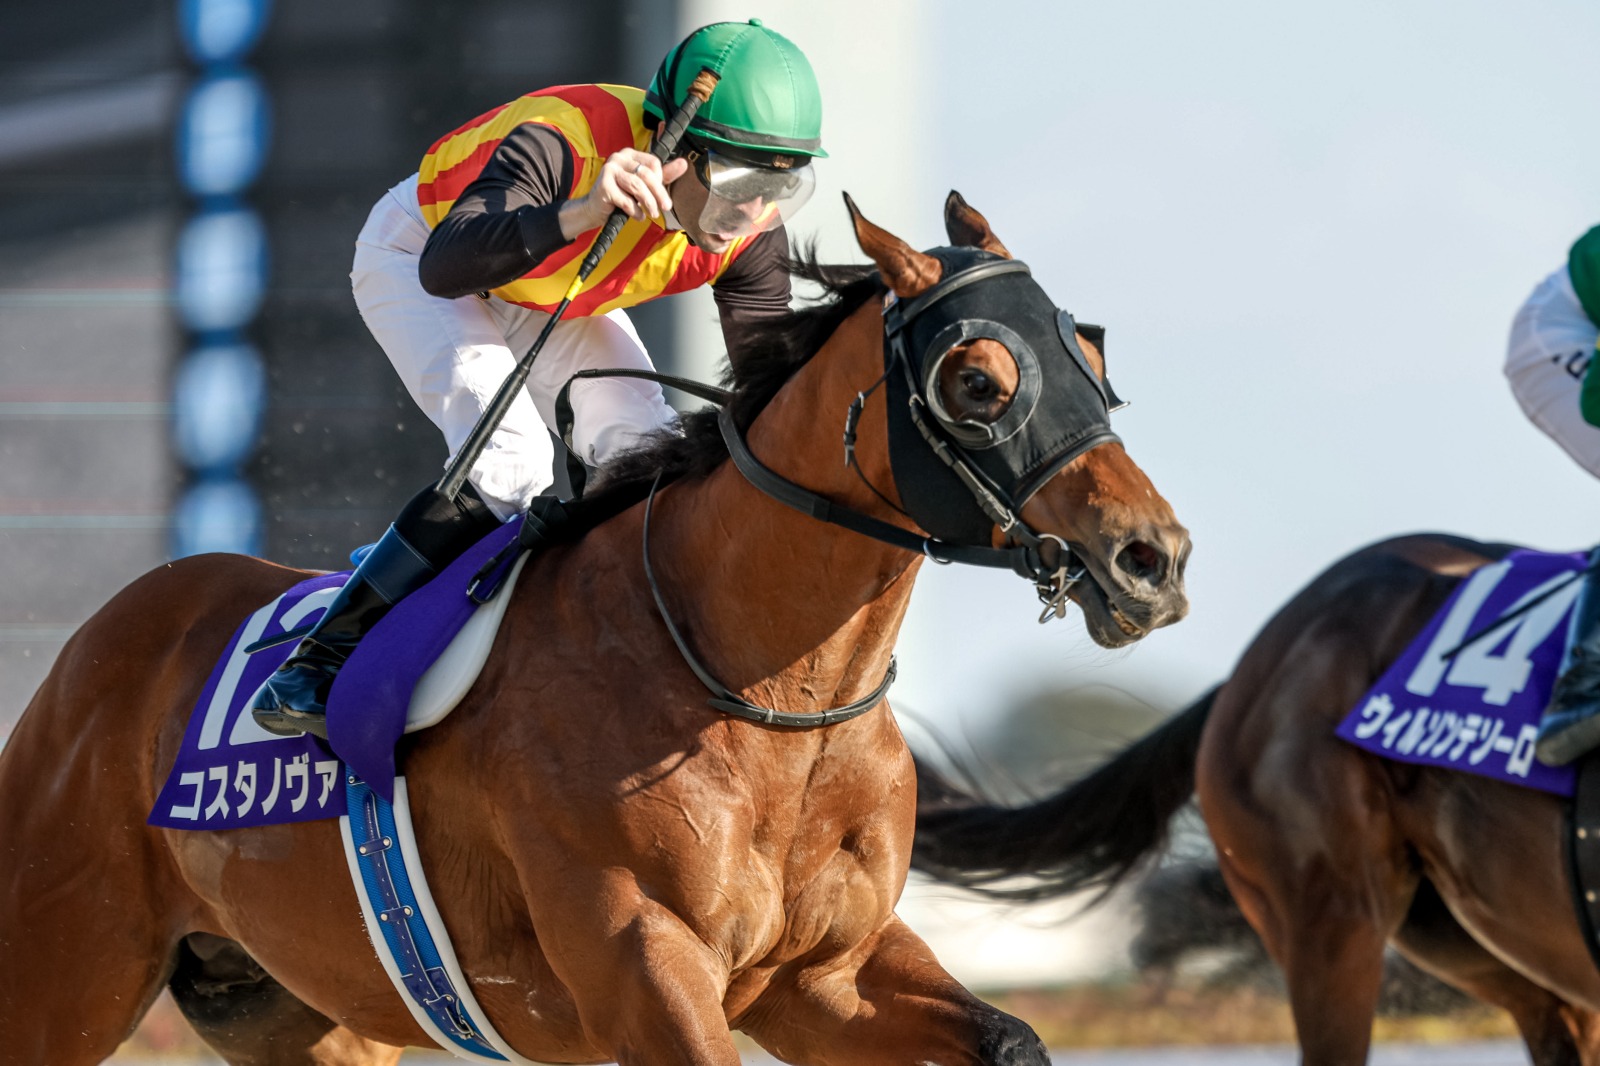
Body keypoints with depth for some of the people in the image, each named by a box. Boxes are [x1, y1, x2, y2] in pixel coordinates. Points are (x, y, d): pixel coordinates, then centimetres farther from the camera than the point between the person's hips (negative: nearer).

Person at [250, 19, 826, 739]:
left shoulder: (749, 237, -25)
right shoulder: (560, 145, -43)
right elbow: (444, 269, -55)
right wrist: (579, 214, -70)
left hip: (553, 296, 6)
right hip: (414, 255, -6)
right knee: (509, 463, -27)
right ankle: (324, 657, -19)